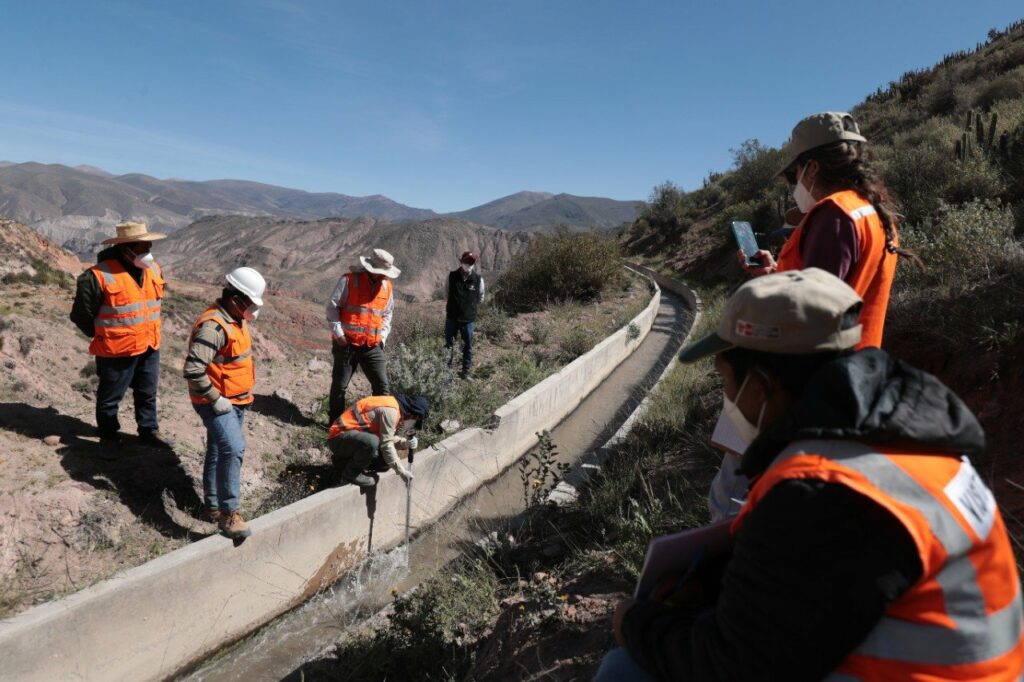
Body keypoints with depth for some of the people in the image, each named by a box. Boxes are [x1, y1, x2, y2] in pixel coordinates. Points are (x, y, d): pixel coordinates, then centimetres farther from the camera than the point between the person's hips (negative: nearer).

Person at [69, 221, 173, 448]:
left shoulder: (153, 269, 1)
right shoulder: (101, 275, -21)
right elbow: (81, 314, -11)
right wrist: (103, 336, -1)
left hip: (149, 347, 6)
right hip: (117, 350, -6)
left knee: (147, 392, 19)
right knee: (111, 395, 13)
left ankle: (149, 430, 34)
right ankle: (109, 434, 32)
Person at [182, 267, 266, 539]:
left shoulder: (236, 320, 7)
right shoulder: (213, 326, -25)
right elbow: (192, 369, -31)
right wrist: (216, 400, -23)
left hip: (236, 401, 10)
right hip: (216, 403, -10)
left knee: (219, 451, 19)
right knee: (232, 449, -22)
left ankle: (213, 505, 33)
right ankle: (228, 513, -14)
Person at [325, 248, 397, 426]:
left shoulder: (386, 287, 8)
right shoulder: (349, 280, -8)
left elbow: (387, 314, 19)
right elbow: (332, 306, -6)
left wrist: (383, 336, 7)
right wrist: (338, 333, -11)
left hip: (373, 346, 4)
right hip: (347, 344, -4)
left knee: (382, 385, 2)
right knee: (339, 386, 8)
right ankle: (335, 422, 25)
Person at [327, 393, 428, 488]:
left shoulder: (392, 405, 9)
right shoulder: (390, 410, -22)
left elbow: (387, 438, 15)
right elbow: (386, 445, -22)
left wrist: (405, 443, -3)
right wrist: (401, 470, -16)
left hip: (354, 437, 10)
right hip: (339, 437, -10)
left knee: (386, 460, 6)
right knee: (372, 442, -37)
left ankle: (344, 460, 18)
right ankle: (350, 473, -12)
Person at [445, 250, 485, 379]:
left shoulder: (478, 279, -10)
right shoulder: (451, 276, -9)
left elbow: (480, 299, 6)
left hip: (469, 319, -1)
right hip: (452, 317, 1)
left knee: (468, 346, 9)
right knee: (449, 344, 14)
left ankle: (465, 371, 22)